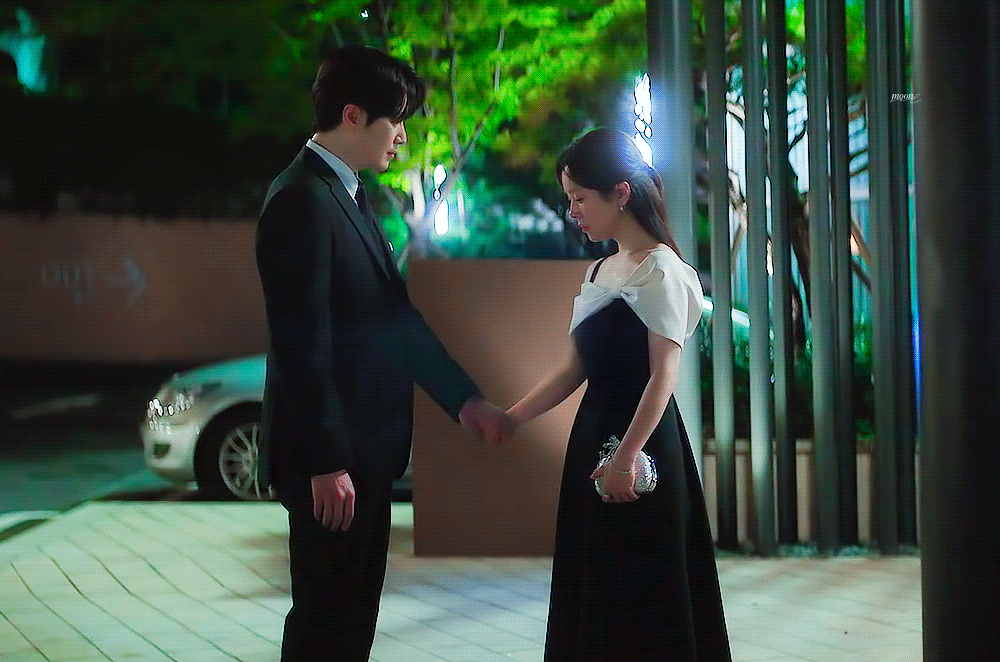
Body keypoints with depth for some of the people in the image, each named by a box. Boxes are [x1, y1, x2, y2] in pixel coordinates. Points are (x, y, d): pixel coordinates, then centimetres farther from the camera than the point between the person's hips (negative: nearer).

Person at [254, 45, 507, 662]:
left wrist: (464, 397, 12)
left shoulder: (350, 195, 13)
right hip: (330, 456, -10)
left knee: (355, 613, 15)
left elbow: (395, 316, 16)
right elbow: (303, 344, -21)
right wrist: (325, 462, -22)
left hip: (365, 448, 10)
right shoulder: (302, 201, -17)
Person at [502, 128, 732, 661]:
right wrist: (512, 418, 7)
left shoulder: (659, 270, -11)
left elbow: (663, 375, -18)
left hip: (641, 439, -8)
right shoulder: (600, 272, 14)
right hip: (594, 436, 9)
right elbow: (576, 369, 14)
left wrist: (626, 458, -24)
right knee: (594, 592, 11)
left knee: (641, 596, -3)